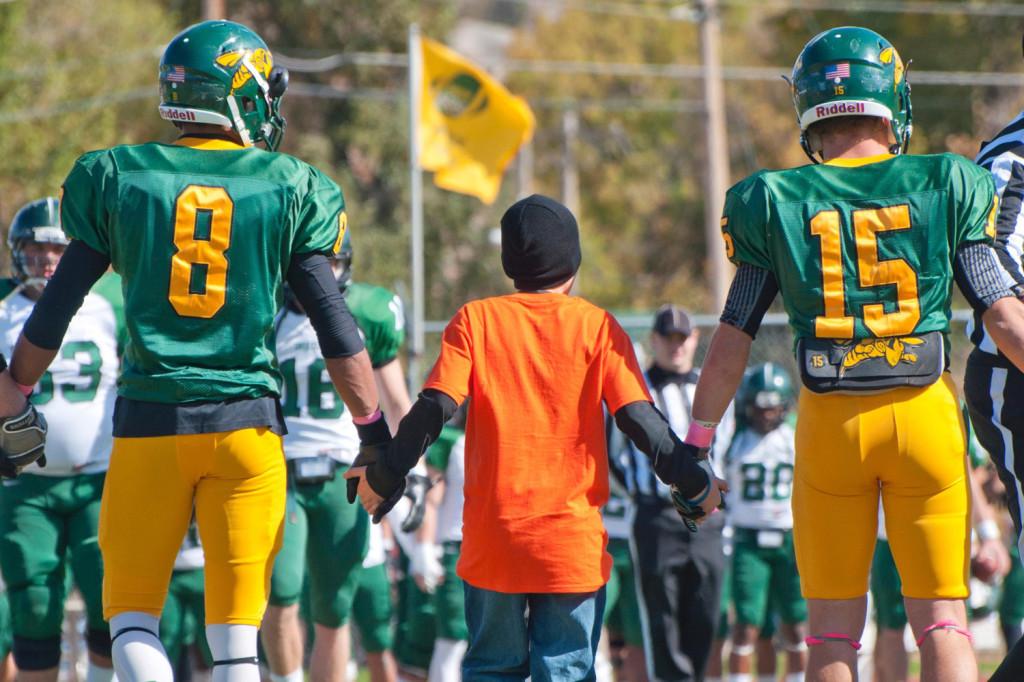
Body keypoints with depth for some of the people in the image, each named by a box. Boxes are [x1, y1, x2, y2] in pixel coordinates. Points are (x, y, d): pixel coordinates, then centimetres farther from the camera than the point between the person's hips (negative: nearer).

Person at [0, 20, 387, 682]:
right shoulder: (289, 188, 2)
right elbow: (334, 323, 2)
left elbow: (56, 309, 6)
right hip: (246, 421, 0)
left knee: (132, 614, 8)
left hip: (150, 422, 0)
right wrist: (375, 433, 9)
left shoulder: (119, 178, 3)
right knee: (235, 628, 5)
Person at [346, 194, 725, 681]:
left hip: (492, 539, 1)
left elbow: (434, 408, -7)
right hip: (573, 539, -1)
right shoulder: (596, 325, 1)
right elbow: (637, 417, -4)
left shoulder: (475, 320, 2)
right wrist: (693, 480, 7)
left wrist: (383, 473, 4)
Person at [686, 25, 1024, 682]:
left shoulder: (775, 203, 2)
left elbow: (733, 341, 4)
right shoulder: (944, 189, 2)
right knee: (942, 616, 5)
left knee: (833, 627, 8)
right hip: (927, 413, 0)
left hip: (831, 422, 0)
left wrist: (696, 443, 13)